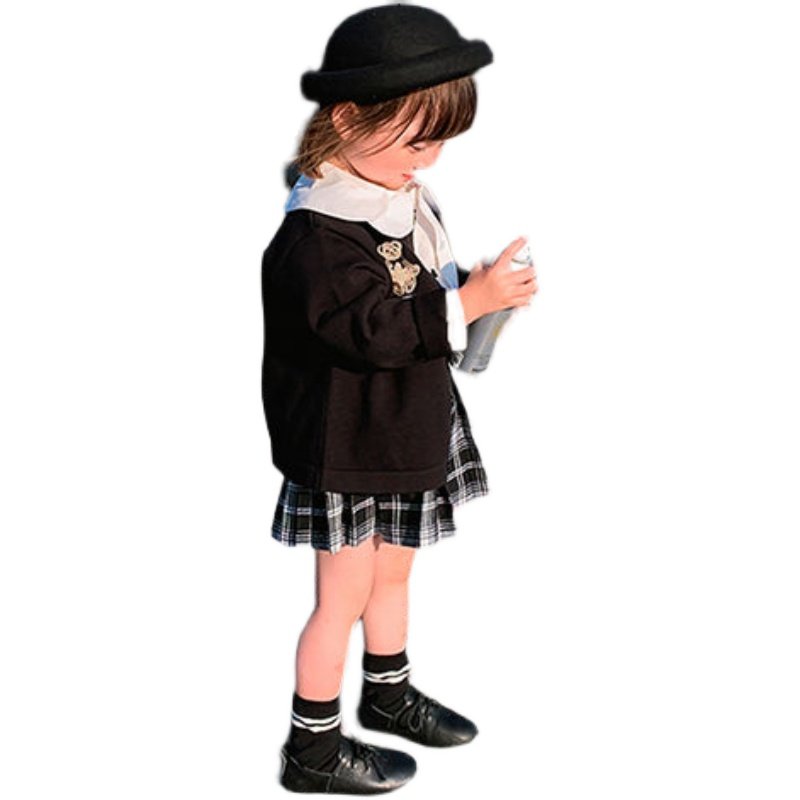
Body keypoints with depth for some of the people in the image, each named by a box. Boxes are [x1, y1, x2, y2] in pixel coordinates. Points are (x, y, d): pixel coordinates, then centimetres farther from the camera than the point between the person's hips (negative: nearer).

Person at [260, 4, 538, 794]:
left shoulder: (402, 201, 4)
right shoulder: (316, 233, -25)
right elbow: (373, 330, -31)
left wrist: (480, 287, -2)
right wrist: (468, 302, -31)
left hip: (404, 433, 9)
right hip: (344, 449, -8)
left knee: (392, 571, 24)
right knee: (344, 595, 4)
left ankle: (389, 694, 46)